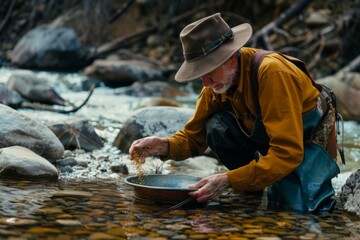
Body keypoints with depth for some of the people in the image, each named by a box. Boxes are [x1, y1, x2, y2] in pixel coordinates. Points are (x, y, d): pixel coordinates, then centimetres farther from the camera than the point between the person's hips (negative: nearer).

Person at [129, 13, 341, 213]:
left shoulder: (271, 72, -32)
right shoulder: (218, 81, -11)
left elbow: (287, 153, -36)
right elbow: (195, 137, -3)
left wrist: (228, 180, -40)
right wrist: (164, 145, -25)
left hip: (310, 143, -6)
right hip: (270, 142, 6)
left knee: (292, 207, -30)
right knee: (216, 127, -19)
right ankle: (253, 190, 2)